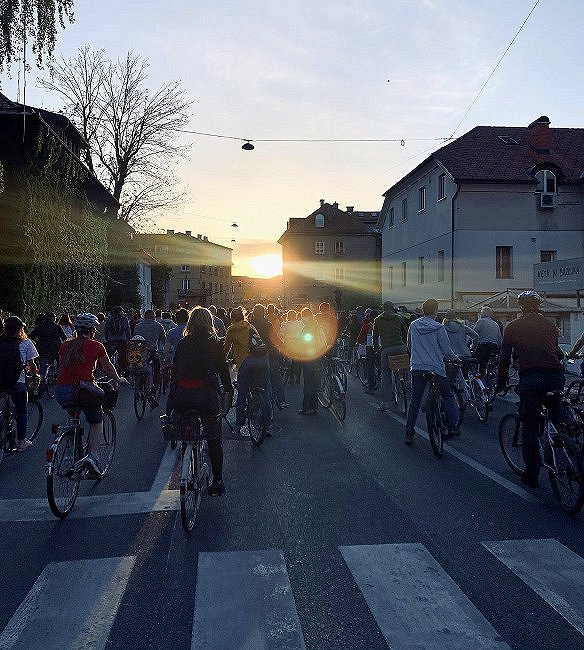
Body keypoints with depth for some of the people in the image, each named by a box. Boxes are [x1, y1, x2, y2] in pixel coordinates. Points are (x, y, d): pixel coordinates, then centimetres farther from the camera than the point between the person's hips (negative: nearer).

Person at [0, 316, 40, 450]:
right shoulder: (25, 343, 0)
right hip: (17, 382, -2)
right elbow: (31, 365, 3)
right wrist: (35, 374, 23)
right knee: (21, 411, 16)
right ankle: (21, 441, 20)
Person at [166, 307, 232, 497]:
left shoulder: (182, 343, 9)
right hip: (207, 394, -1)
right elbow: (223, 369, 5)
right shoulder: (215, 344, 3)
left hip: (182, 395, 2)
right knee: (214, 440, 8)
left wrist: (172, 392, 18)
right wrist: (229, 389, 18)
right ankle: (217, 483, 14)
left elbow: (174, 369, 10)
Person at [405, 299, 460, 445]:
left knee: (415, 400, 8)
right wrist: (455, 358, 15)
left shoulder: (413, 326, 3)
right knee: (447, 396, 16)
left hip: (417, 368, 3)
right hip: (436, 368, -3)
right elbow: (446, 349, -4)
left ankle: (409, 433, 7)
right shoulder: (438, 328, -8)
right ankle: (452, 427, 15)